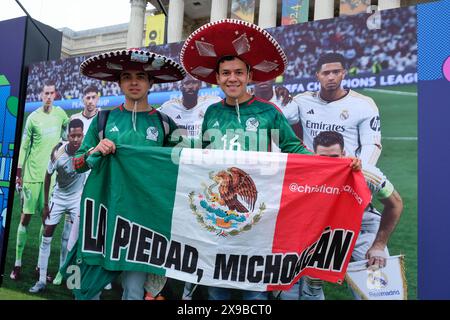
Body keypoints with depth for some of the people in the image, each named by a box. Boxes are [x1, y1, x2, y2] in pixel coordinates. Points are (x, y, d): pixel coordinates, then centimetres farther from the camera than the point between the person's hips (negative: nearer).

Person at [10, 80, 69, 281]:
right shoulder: (33, 118, -4)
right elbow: (24, 147, -1)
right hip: (32, 174, -3)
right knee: (25, 216, 1)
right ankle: (18, 263, 12)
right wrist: (18, 174, -2)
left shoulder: (60, 113, 4)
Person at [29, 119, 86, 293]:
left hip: (77, 198, -1)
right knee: (46, 235, 2)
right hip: (58, 197, 1)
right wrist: (45, 204, -4)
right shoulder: (58, 152, -22)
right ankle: (41, 280, 13)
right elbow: (48, 177, -8)